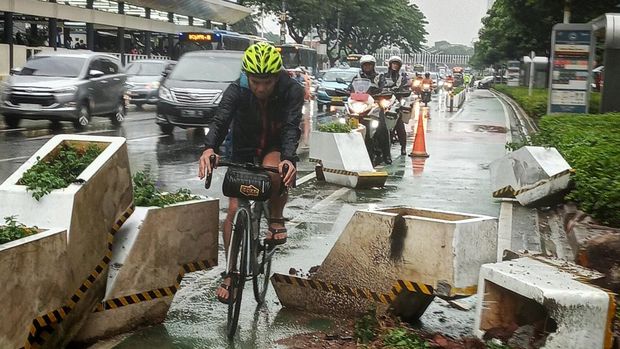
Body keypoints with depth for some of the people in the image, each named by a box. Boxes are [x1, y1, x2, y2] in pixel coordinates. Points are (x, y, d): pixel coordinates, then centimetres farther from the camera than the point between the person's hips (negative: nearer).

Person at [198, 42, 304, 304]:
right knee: (234, 210, -8)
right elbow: (221, 120, -35)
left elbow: (291, 127, -35)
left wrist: (289, 158, -55)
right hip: (244, 152, 1)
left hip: (276, 149, -1)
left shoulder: (292, 91, -23)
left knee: (273, 168, -38)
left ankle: (276, 218, -11)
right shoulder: (237, 90, -21)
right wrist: (209, 148, -56)